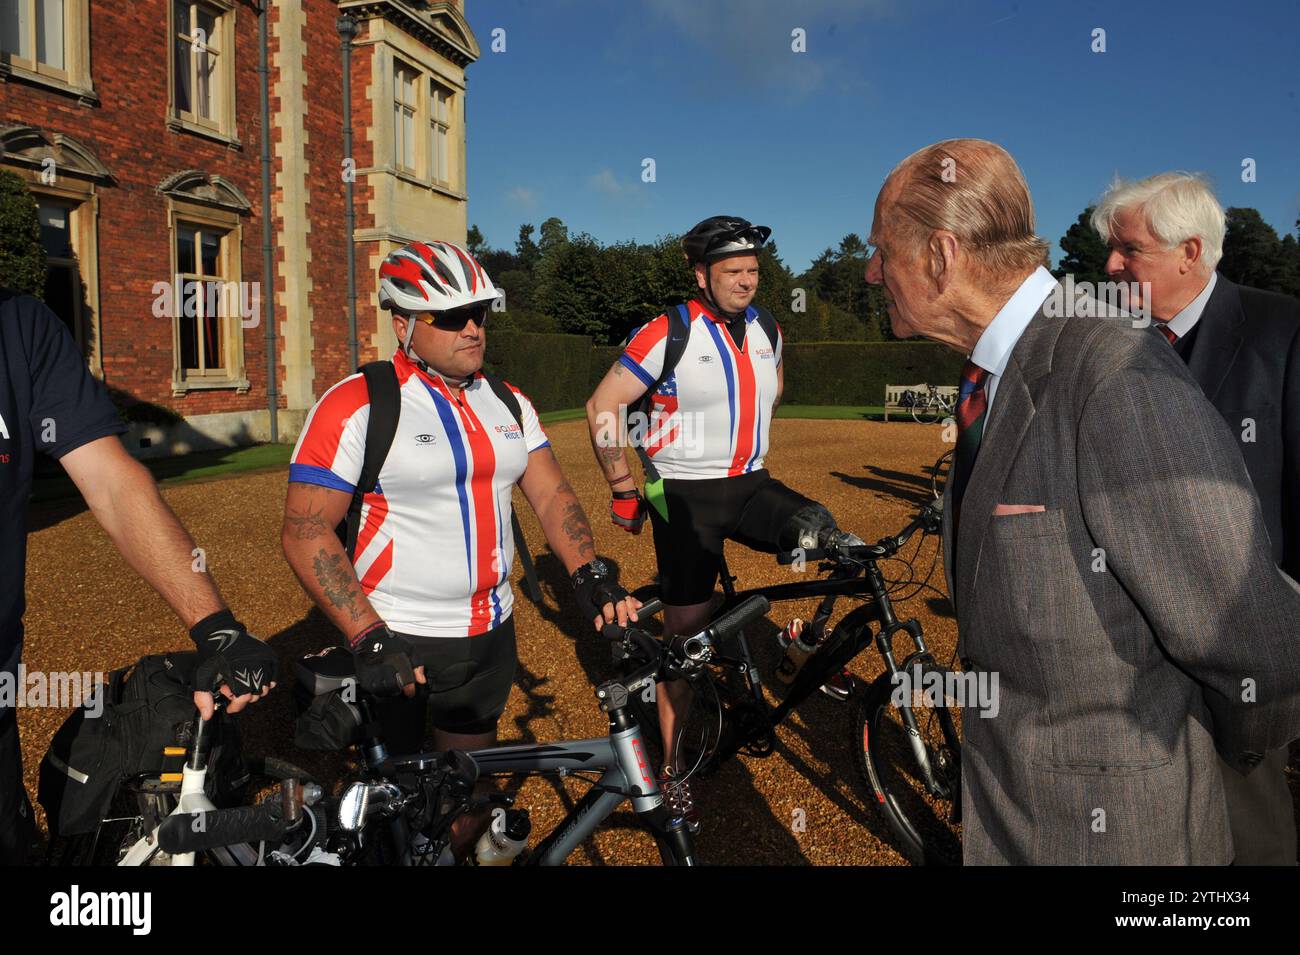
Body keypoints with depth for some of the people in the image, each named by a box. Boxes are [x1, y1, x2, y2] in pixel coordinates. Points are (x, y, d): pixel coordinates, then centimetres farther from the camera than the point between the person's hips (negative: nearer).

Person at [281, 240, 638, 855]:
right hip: (396, 644, -5)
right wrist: (369, 640, -23)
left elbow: (551, 495, 1)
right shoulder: (355, 406, -14)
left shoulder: (508, 404, 6)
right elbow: (306, 534, -16)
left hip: (490, 636, 5)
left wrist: (592, 576, -16)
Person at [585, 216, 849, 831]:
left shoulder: (767, 332, 4)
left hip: (750, 485, 5)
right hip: (685, 496, -4)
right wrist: (622, 488, -10)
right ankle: (672, 766, 17)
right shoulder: (669, 333, -13)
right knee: (685, 630, 1)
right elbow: (603, 406, -12)